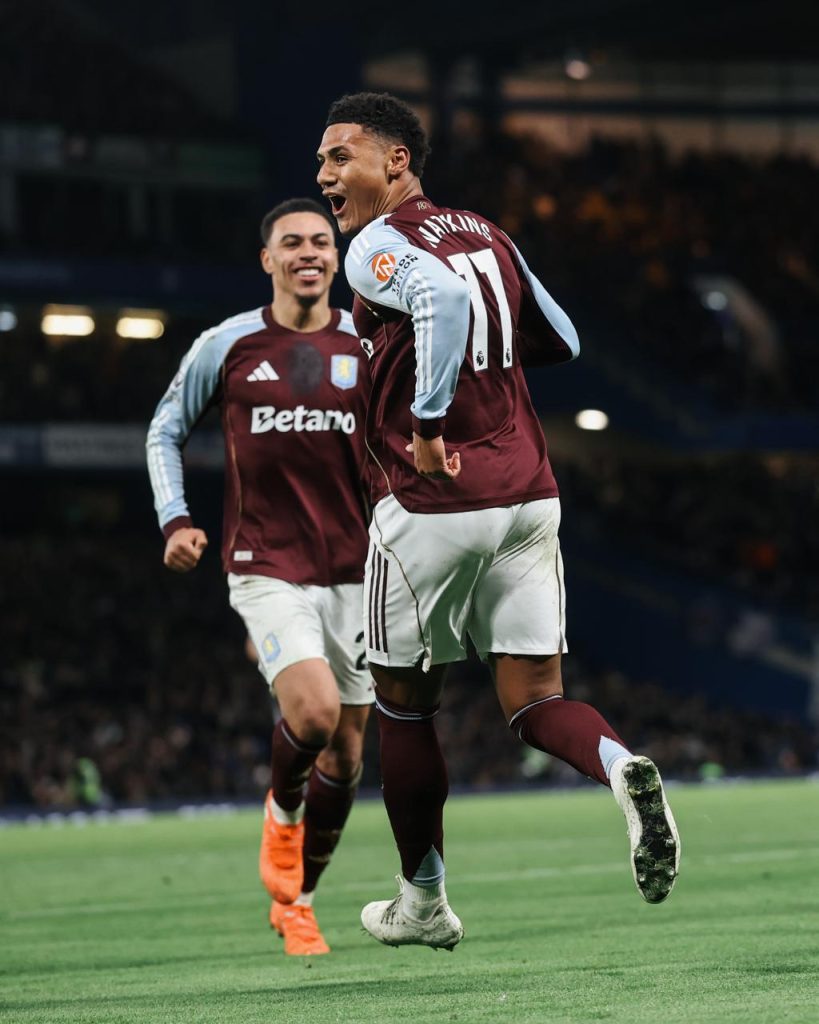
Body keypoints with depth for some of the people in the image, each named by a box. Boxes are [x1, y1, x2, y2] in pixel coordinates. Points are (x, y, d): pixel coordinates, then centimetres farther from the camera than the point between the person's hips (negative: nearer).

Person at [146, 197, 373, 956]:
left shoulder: (370, 345, 3)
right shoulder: (226, 346, 0)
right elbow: (166, 431, 12)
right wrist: (175, 519, -1)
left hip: (354, 571, 3)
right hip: (265, 568, -3)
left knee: (345, 751, 6)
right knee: (314, 708, -26)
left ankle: (295, 900, 25)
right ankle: (283, 811, 7)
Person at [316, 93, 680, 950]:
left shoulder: (377, 244, -9)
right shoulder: (486, 234, 14)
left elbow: (444, 298, -30)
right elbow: (561, 343, 22)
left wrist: (427, 420, -25)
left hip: (430, 505, -6)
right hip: (527, 494, 6)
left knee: (402, 702, 13)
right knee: (534, 701, 5)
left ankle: (422, 903, 22)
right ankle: (619, 766, -28)